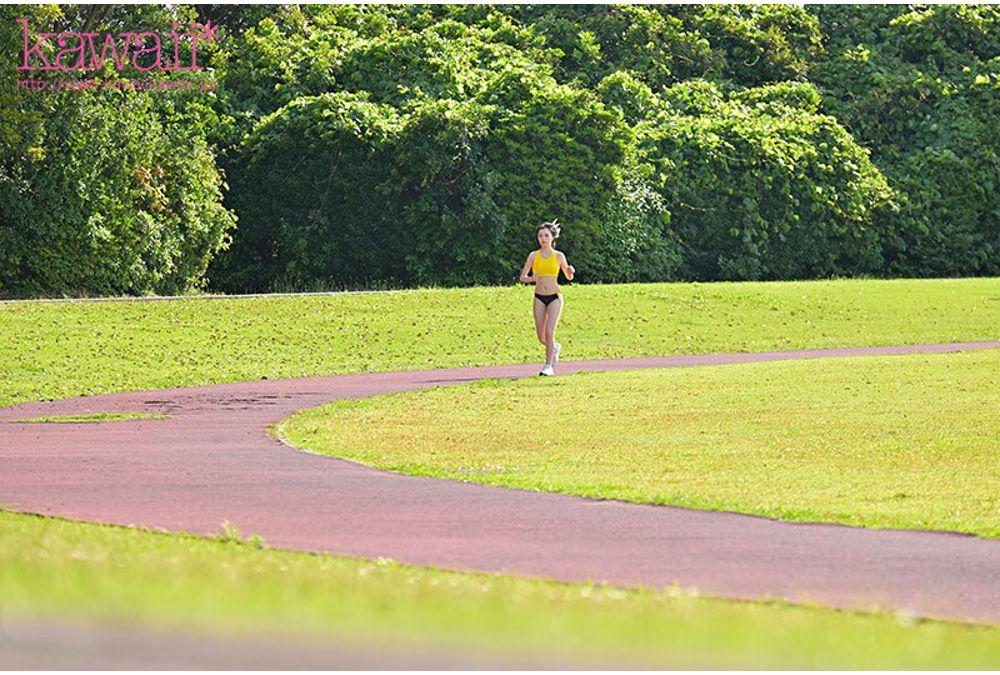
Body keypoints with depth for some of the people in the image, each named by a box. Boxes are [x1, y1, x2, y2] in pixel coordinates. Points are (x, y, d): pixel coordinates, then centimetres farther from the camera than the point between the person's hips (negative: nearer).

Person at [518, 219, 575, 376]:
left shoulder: (558, 256, 1)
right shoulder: (533, 256, 3)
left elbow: (569, 277, 11)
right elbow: (522, 277, 6)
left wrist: (571, 270, -12)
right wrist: (532, 278, -16)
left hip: (554, 297, -2)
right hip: (539, 297, 2)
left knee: (549, 332, -16)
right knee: (541, 337, 3)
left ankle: (549, 366, -8)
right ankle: (555, 347, 36)